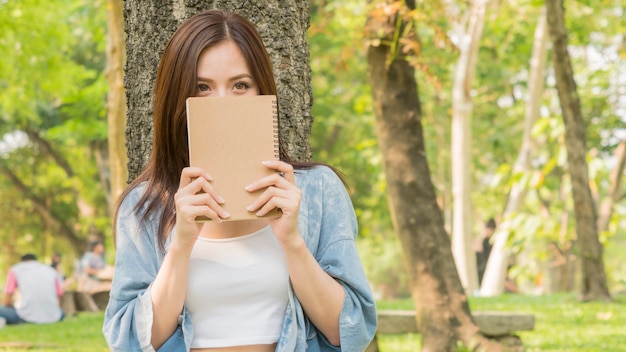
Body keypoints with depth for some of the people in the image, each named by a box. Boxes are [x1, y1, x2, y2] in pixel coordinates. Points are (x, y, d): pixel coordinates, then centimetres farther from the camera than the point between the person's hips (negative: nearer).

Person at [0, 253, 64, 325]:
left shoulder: (15, 270, 16)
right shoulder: (52, 271, 22)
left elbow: (7, 302, 10)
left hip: (27, 317, -1)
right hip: (52, 318, 1)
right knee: (61, 313, 35)